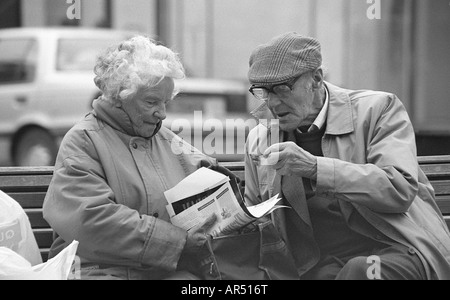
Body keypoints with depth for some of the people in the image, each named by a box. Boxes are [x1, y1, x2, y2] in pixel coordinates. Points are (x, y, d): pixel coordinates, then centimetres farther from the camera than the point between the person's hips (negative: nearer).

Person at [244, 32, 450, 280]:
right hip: (321, 266, 3)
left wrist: (314, 167, -23)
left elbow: (401, 190, -17)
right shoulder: (259, 140, 11)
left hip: (399, 253, -3)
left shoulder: (376, 108, -3)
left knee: (359, 271, -36)